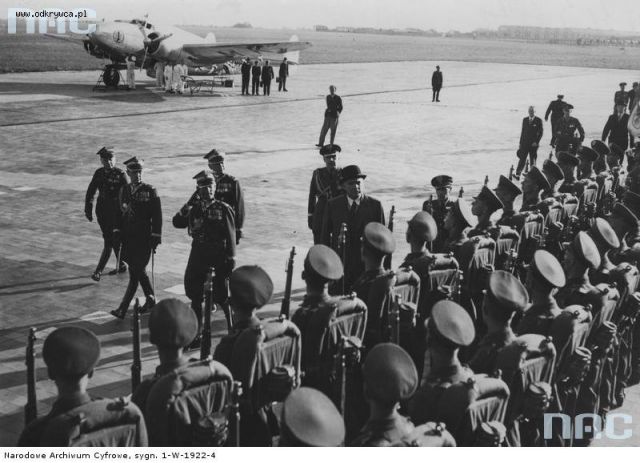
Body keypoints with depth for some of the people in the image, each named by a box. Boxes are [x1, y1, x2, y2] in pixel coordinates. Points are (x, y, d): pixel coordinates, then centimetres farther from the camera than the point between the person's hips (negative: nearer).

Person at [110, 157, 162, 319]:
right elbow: (119, 214, 14)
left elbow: (157, 216, -7)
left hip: (144, 239, -6)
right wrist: (117, 233, 6)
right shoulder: (124, 190, 7)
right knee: (139, 271, 16)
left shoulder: (150, 191, -7)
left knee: (136, 273, -7)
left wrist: (155, 238, -10)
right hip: (128, 237, 6)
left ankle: (123, 308, -8)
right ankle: (150, 300, 33)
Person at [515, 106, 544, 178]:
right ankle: (517, 174, -5)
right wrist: (520, 143, 10)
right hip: (524, 143, 2)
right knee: (522, 159, -4)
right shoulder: (525, 120, 10)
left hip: (533, 144, -2)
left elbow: (540, 132, -2)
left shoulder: (538, 120, -1)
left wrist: (536, 142, -12)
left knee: (533, 161, 4)